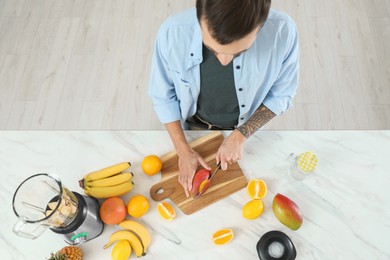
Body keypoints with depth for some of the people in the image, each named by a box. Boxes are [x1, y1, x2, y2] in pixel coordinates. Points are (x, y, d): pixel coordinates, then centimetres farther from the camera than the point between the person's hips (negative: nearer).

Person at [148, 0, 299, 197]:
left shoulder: (282, 31, -36)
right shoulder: (172, 32, -35)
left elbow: (280, 95, -18)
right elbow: (163, 97, -18)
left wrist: (239, 136, -24)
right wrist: (184, 151, -20)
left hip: (244, 127, 1)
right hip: (194, 127, 0)